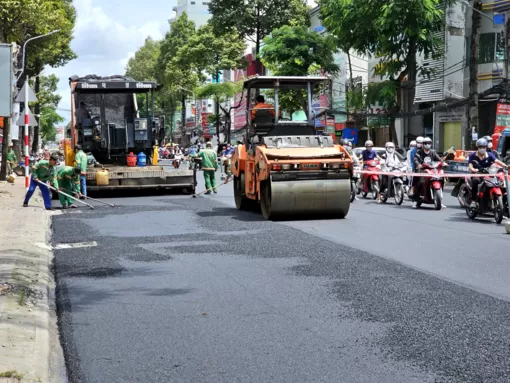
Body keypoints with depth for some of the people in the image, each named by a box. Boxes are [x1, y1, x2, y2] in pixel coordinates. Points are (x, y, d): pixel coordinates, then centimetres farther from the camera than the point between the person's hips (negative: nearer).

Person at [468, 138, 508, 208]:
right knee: (475, 180, -37)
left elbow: (496, 161, -9)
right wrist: (473, 169, -32)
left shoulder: (490, 155, 7)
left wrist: (505, 166, -28)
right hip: (476, 175, -2)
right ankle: (473, 201, -32)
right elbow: (470, 165, -7)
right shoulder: (473, 156, 5)